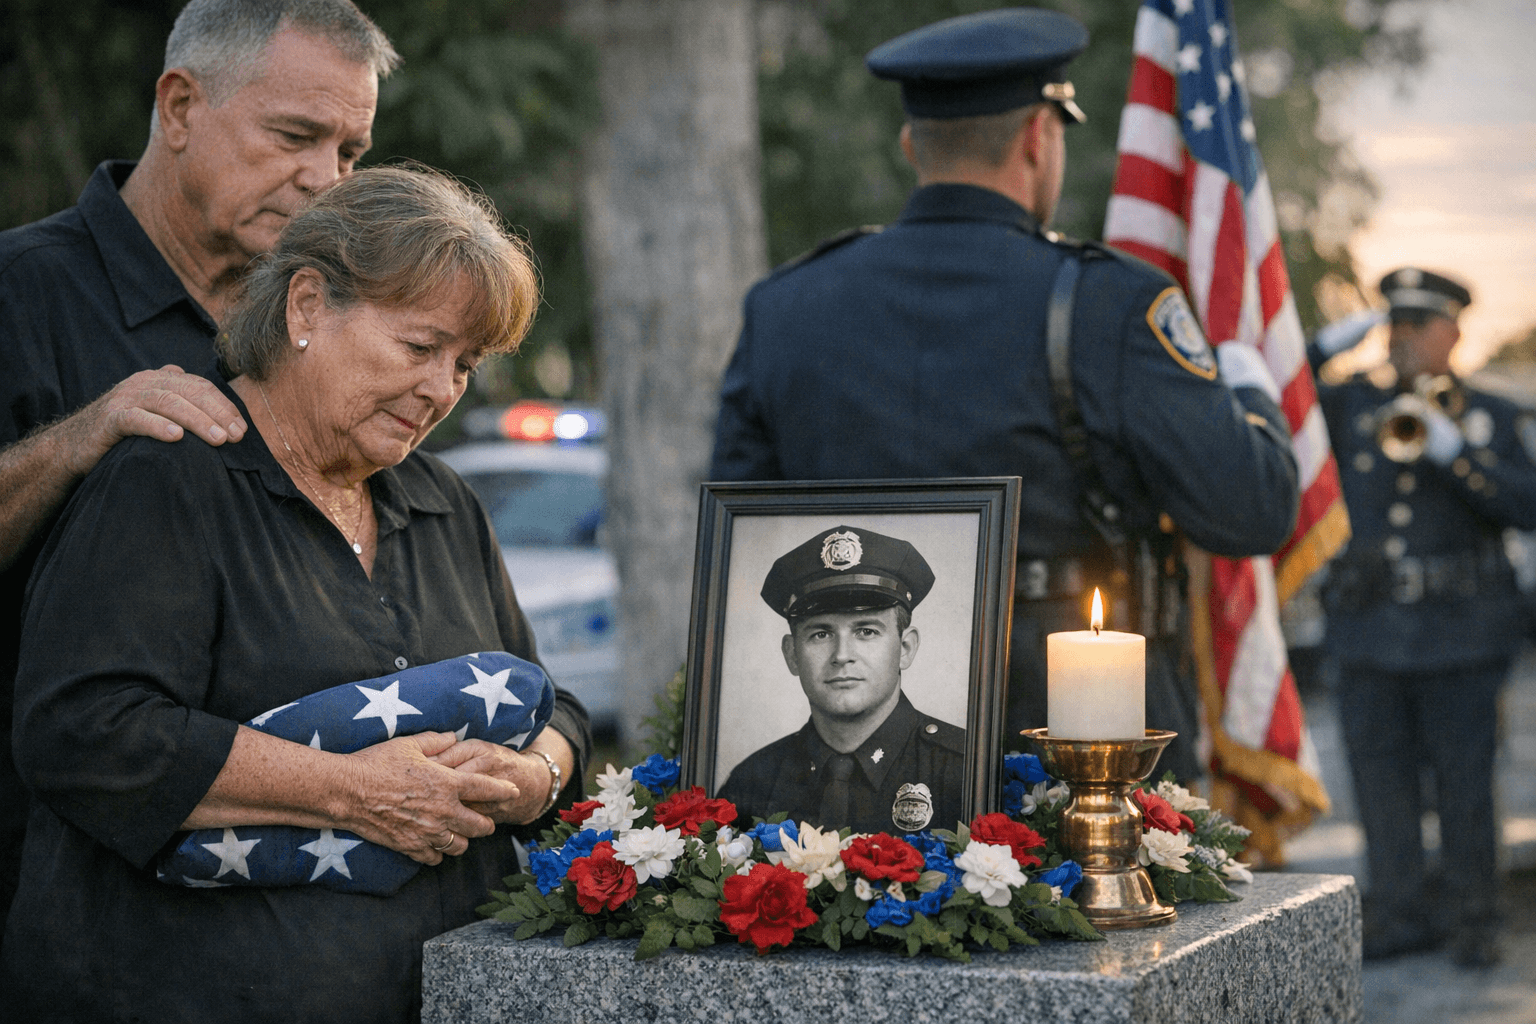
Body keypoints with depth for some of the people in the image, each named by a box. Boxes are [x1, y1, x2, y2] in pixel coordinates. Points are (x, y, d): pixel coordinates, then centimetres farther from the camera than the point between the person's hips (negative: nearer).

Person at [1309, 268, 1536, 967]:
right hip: (1369, 632, 2)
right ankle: (1401, 914, 12)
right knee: (1381, 774, 3)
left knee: (1464, 782, 1)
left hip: (1459, 636, -2)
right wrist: (1325, 348, -1)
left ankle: (1473, 920, 11)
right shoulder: (1348, 406, 12)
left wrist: (1455, 453, -17)